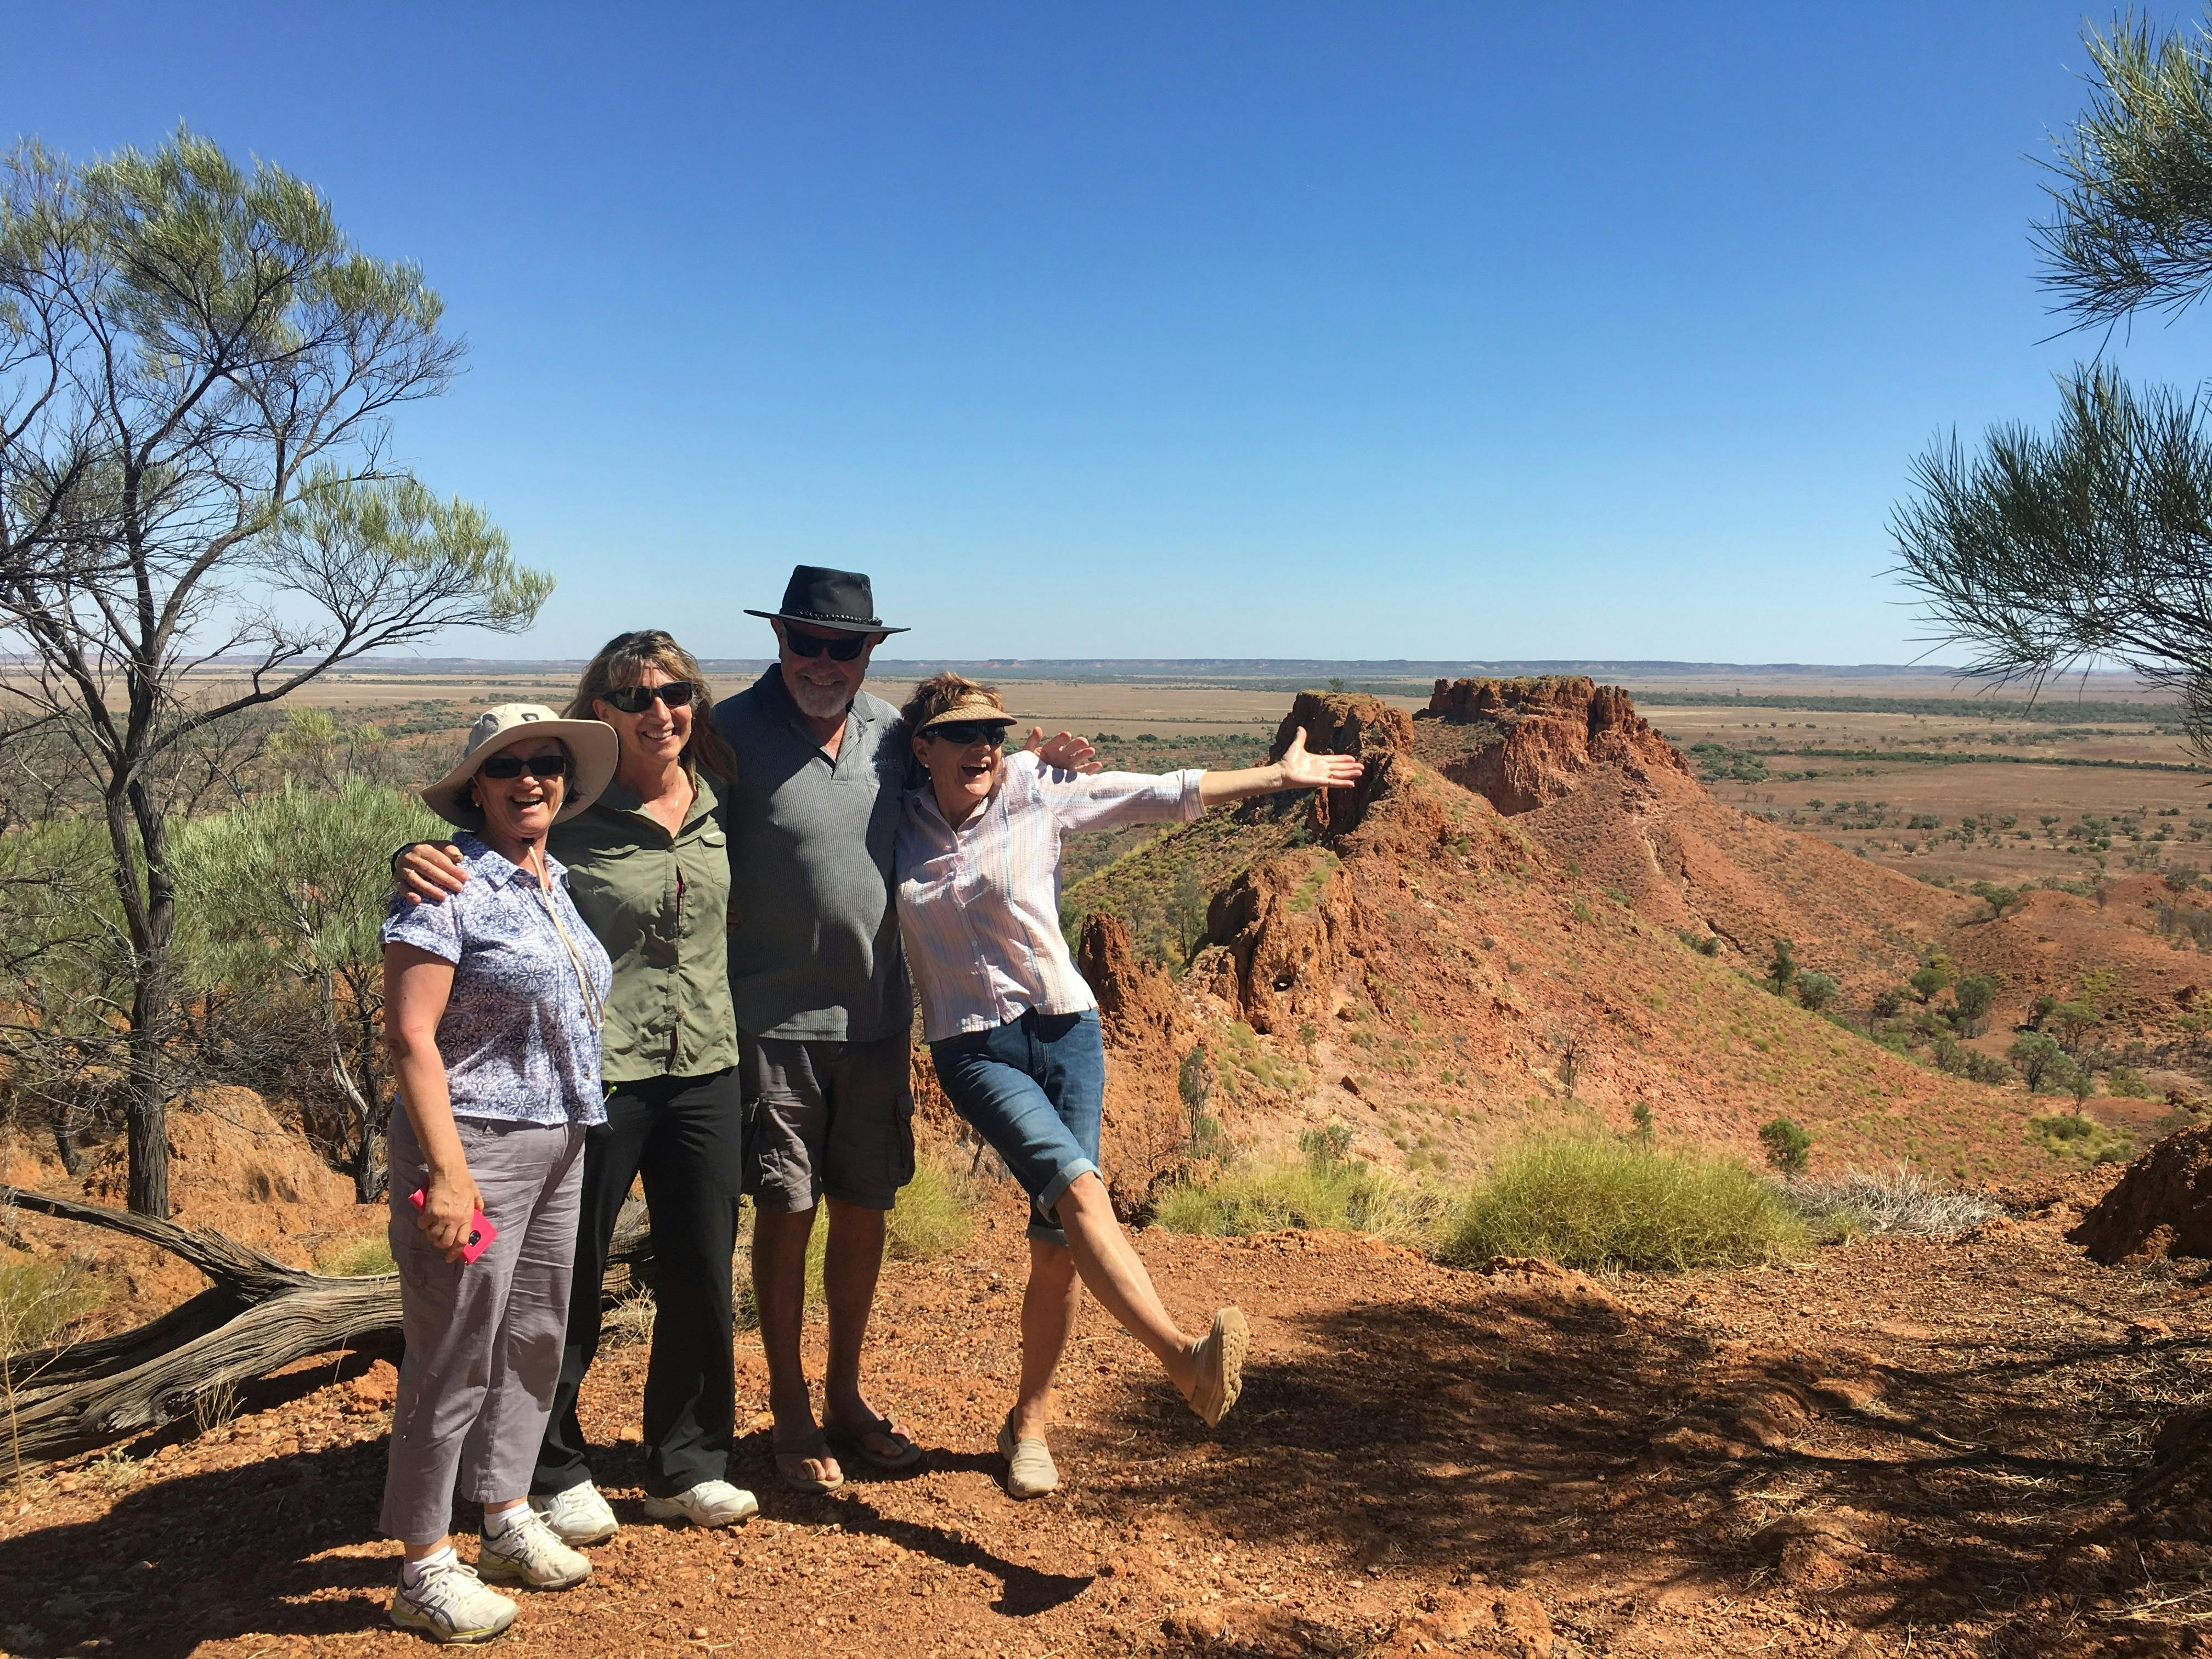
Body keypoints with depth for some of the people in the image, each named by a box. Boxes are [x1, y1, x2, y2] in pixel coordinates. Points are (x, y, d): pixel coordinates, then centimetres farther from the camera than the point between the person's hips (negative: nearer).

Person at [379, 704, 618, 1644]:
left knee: (534, 1341, 17)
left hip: (558, 1144, 8)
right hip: (477, 1145, -8)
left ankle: (508, 1520, 34)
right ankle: (425, 1571, 16)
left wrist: (574, 1128, 15)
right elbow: (411, 1036, -18)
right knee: (455, 1362, 1)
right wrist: (447, 1171, -22)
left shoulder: (557, 883, 11)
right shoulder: (451, 883, -13)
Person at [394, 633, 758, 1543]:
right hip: (597, 1074, -4)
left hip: (706, 1072, 4)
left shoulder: (718, 800, 4)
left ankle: (687, 1466, 32)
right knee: (569, 1281, 9)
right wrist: (416, 859, -30)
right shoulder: (570, 809, -10)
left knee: (701, 1280, 12)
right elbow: (479, 848, -8)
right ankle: (556, 1471, 31)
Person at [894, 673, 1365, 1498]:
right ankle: (1186, 1363, -32)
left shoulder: (1038, 795, 0)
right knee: (1079, 1187, -25)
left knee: (1057, 1244, -2)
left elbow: (1163, 795, 5)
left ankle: (1029, 1421, 16)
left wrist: (1280, 777, 8)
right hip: (971, 1049, -1)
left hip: (1063, 1028, 1)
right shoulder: (895, 825, 3)